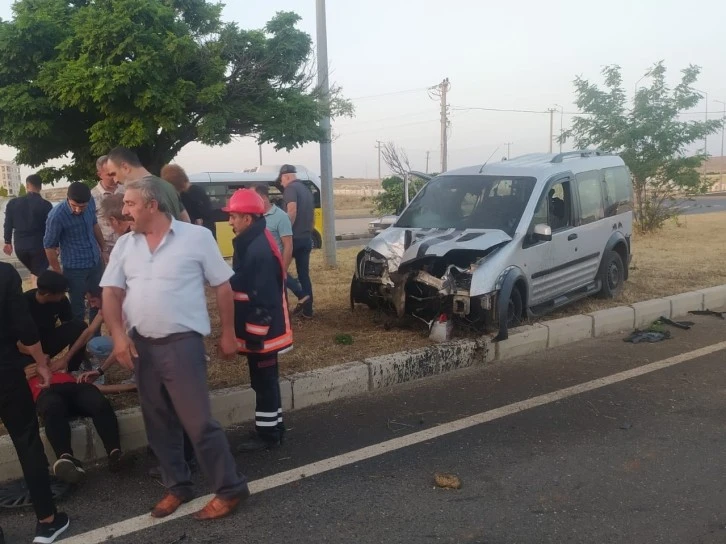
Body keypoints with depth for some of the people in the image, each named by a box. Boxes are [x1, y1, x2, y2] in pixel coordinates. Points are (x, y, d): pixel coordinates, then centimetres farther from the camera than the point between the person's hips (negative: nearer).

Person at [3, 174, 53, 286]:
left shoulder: (13, 203, 1)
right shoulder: (46, 205, -10)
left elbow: (8, 225, 8)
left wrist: (8, 242, 21)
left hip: (20, 247, 4)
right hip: (39, 246, -4)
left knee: (35, 273, 23)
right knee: (38, 276, 5)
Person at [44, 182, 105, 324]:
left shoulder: (91, 203, -9)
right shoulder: (56, 216, -23)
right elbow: (49, 247, -13)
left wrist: (104, 249, 15)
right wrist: (59, 274, -10)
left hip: (96, 263, 6)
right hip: (75, 269, -6)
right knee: (78, 308, 8)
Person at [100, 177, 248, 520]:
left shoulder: (196, 237, -7)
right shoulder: (125, 245, 6)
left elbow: (222, 286, -2)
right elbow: (111, 293, 6)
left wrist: (228, 334, 0)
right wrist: (118, 335, -9)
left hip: (182, 343, -5)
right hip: (140, 345, 6)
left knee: (198, 422, -4)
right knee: (158, 423, 14)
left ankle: (230, 488, 10)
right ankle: (177, 486, 30)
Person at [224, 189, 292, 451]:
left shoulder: (259, 250, -22)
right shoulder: (252, 243, 10)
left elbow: (263, 299, -24)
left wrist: (254, 335, -22)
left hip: (261, 331, -10)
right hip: (259, 329, 10)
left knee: (263, 381, 2)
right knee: (264, 380, 18)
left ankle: (267, 433, 14)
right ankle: (272, 427, 30)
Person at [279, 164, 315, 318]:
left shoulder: (291, 188, -8)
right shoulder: (306, 190, 18)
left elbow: (292, 211, -23)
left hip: (294, 237, -8)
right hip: (306, 238, 8)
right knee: (304, 273, 9)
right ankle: (307, 309, 9)